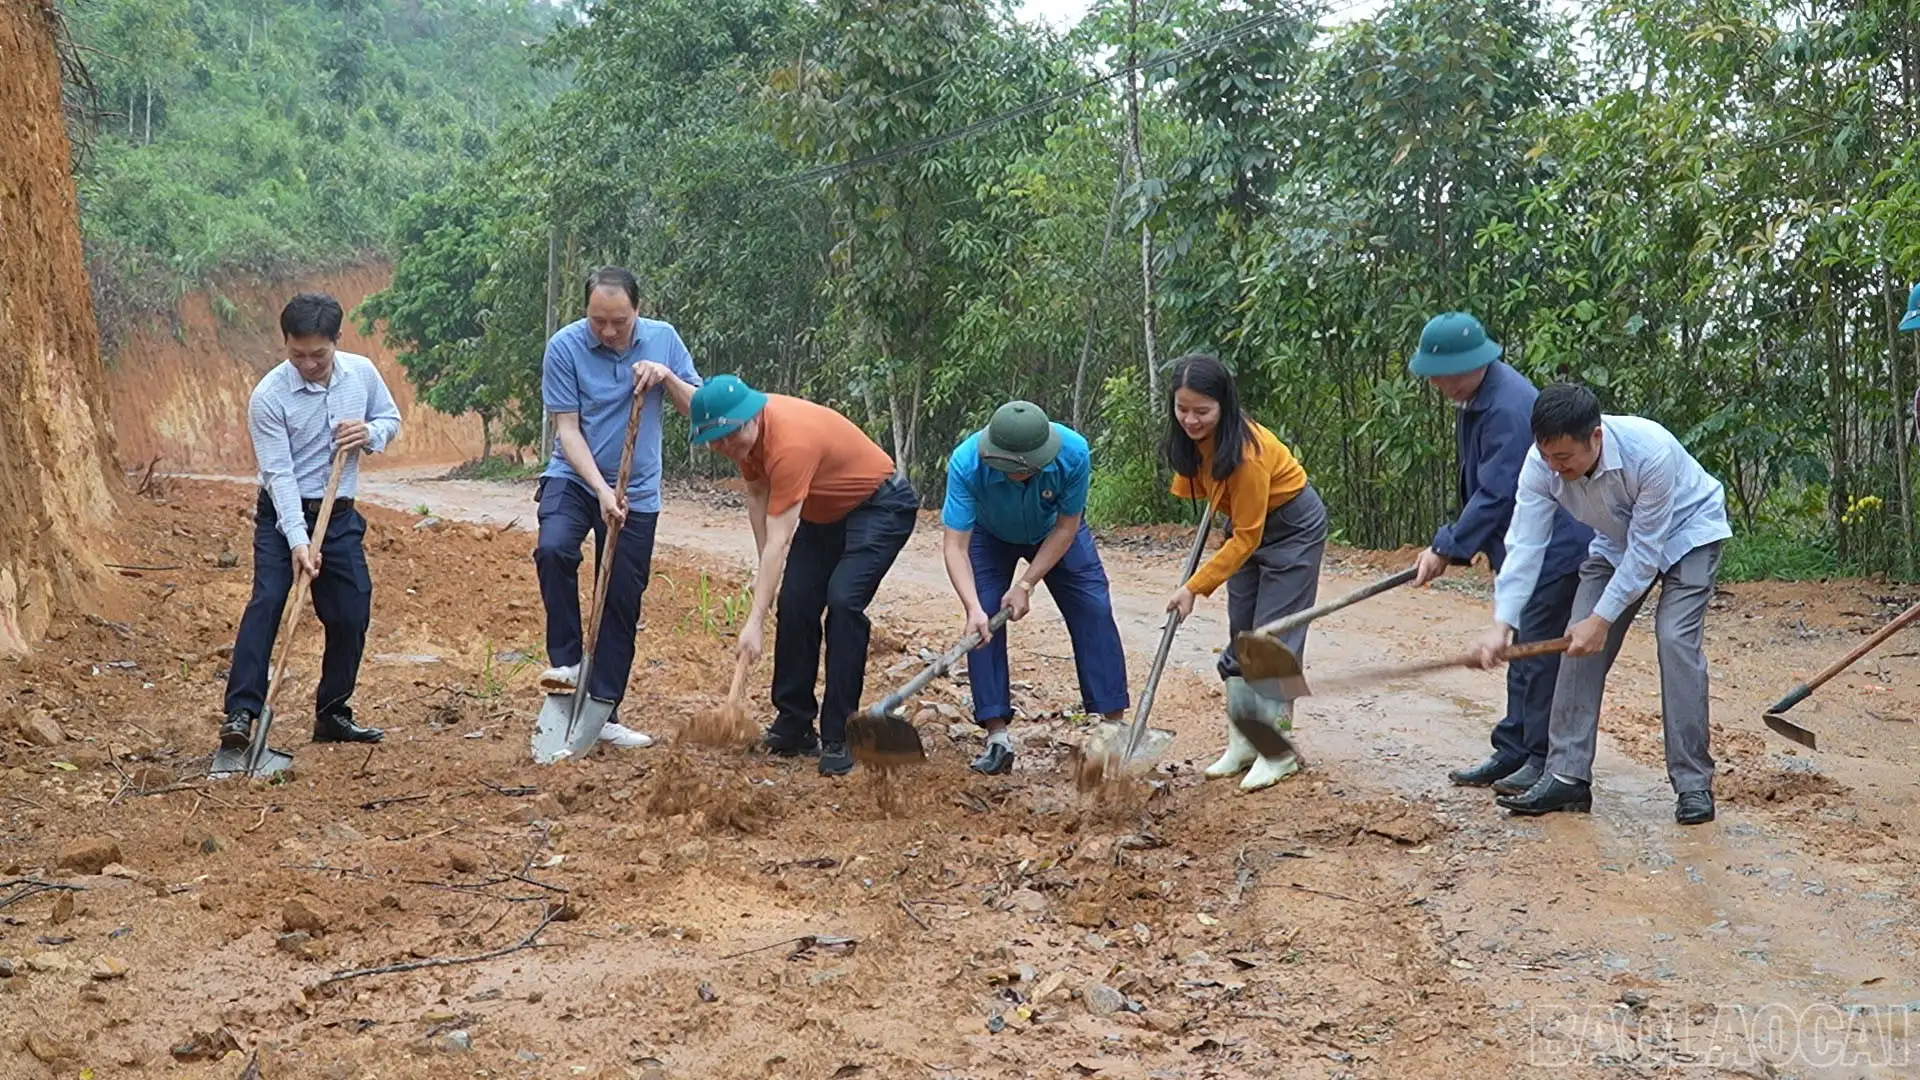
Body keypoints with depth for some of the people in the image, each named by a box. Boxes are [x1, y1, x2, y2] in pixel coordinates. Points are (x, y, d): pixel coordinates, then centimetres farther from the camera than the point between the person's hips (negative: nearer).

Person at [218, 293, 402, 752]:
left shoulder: (362, 373, -5)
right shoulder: (269, 396, -17)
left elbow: (391, 418, 12)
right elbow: (279, 474, -20)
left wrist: (369, 434, -13)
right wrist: (299, 541, -28)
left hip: (339, 516, 4)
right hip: (281, 513, -4)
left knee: (351, 615, 3)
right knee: (266, 601, -19)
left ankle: (331, 714, 18)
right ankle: (240, 713, -20)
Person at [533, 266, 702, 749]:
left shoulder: (663, 339, -4)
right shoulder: (564, 347, -12)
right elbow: (567, 429, -13)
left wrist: (666, 377, -19)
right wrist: (601, 490, -22)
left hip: (637, 491, 2)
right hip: (574, 478, -2)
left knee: (622, 602, 4)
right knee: (553, 549, -32)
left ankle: (603, 713, 13)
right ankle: (566, 659, -15)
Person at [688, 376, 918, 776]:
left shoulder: (790, 442, -36)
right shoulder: (745, 433, -10)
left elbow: (778, 541, -37)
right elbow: (757, 496, 5)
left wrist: (755, 622, -37)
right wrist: (766, 572, 0)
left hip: (881, 506, -9)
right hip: (827, 512, 9)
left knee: (842, 601, -23)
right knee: (795, 602, 0)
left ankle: (838, 738, -18)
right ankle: (794, 725, 10)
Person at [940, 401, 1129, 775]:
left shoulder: (1074, 453, -38)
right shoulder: (966, 463, -40)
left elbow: (1066, 527, -23)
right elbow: (955, 545, -38)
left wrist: (1026, 584, -27)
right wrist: (973, 608, -50)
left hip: (1053, 533, 1)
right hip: (990, 535, 0)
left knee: (1093, 611, -7)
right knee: (983, 624, -14)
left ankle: (1114, 723, 2)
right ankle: (997, 736, -8)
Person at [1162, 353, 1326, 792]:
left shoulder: (1246, 452, -36)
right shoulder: (1194, 437, -15)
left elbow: (1246, 539, -30)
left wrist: (1195, 587, -30)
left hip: (1294, 528, -8)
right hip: (1250, 525, 8)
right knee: (1240, 635, 6)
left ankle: (1278, 752, -4)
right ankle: (1243, 743, 13)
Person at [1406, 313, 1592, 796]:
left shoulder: (1508, 409, -25)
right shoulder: (1477, 398, 7)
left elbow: (1496, 493, -25)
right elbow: (1479, 485, 17)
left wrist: (1447, 548, -19)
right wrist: (1456, 542, 16)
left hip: (1554, 549, -11)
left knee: (1538, 652, -5)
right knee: (1522, 649, 15)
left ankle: (1545, 760, 4)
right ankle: (1512, 752, 23)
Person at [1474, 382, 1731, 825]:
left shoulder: (1650, 452, -39)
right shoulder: (1541, 465, -26)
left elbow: (1645, 551, -31)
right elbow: (1525, 545, -26)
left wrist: (1601, 618, -29)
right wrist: (1502, 622, -37)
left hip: (1686, 533, -5)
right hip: (1616, 542, 5)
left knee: (1676, 639, -21)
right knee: (1579, 644, -7)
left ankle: (1694, 784, -13)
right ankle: (1567, 776, -2)